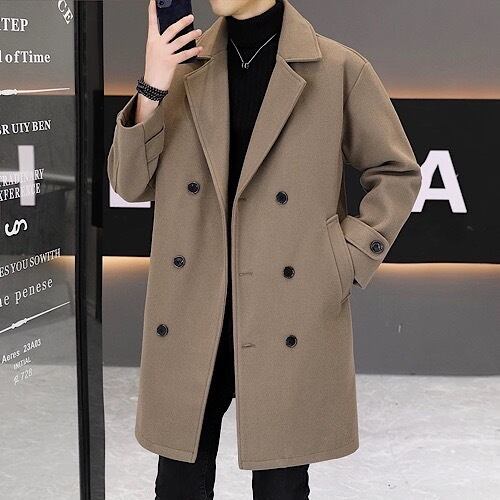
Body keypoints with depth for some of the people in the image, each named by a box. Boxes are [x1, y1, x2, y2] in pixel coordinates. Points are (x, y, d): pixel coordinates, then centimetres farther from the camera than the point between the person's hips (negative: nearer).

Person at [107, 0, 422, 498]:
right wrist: (152, 88, -9)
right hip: (192, 316, 3)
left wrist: (348, 261, -4)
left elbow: (397, 172, 6)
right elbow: (130, 184, 5)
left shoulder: (338, 69, -4)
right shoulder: (184, 62, 6)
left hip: (289, 321, -2)